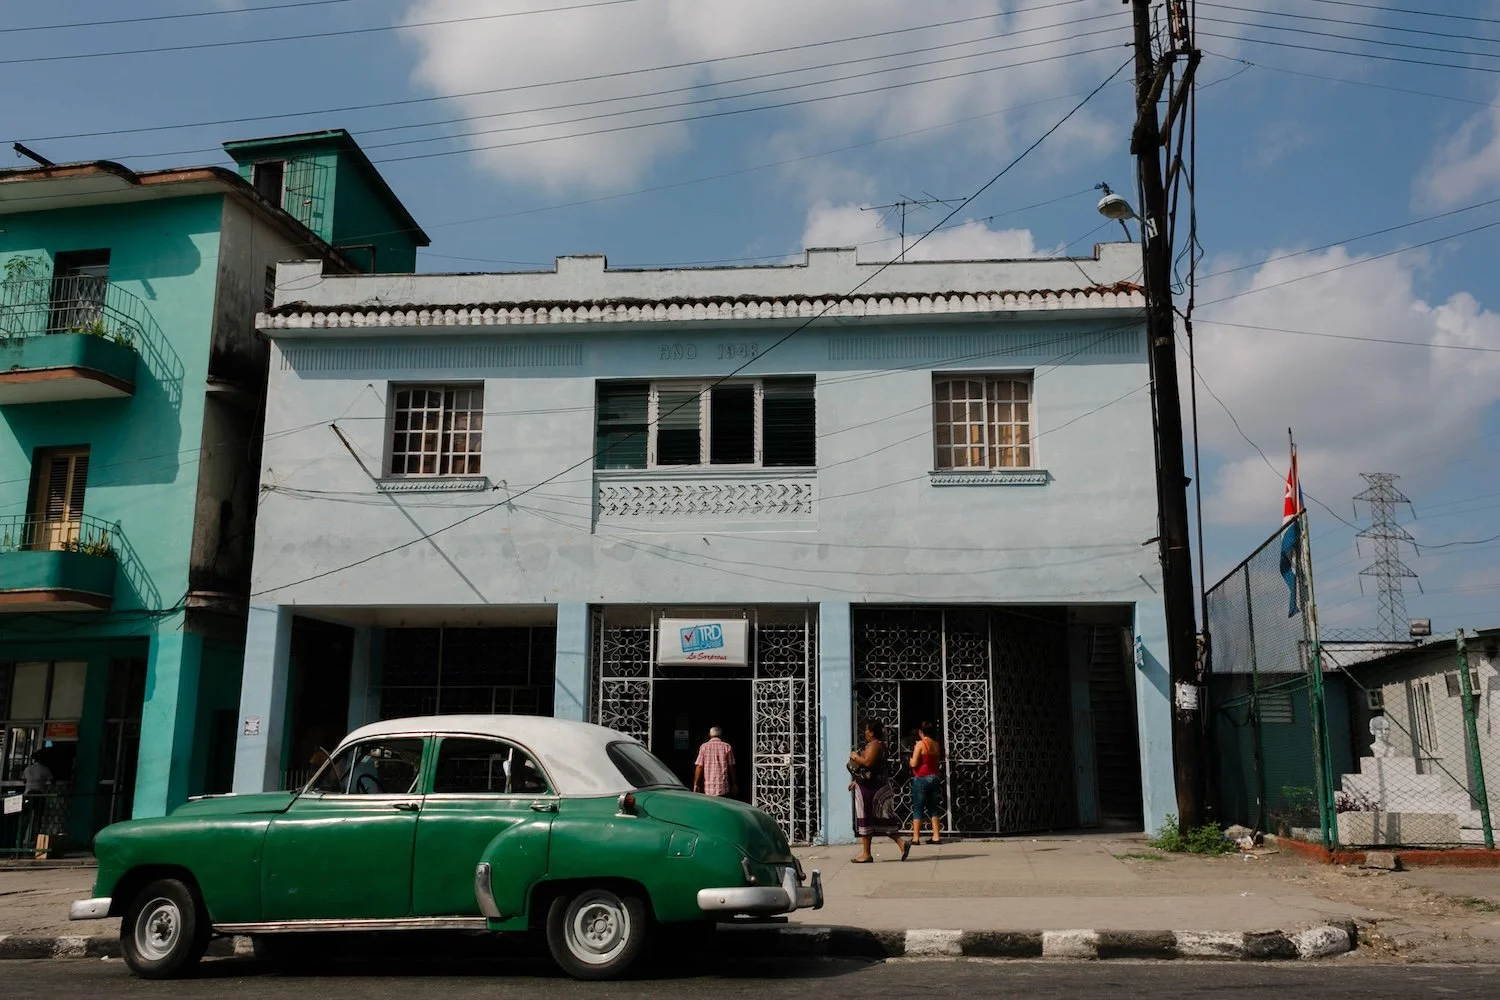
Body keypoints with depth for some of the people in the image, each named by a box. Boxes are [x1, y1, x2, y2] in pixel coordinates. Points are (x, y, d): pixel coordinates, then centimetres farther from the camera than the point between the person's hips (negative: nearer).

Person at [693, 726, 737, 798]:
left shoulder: (704, 747, 2)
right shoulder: (727, 747, 2)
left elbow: (699, 767, -3)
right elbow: (731, 767, 3)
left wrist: (696, 784, 1)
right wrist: (734, 784, 11)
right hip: (723, 787, -1)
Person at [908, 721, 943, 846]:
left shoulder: (920, 744, -12)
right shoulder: (936, 744, 7)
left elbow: (913, 764, -15)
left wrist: (909, 760, 5)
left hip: (921, 779, -6)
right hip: (934, 778, 6)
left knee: (917, 808, 0)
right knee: (933, 808, 12)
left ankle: (916, 837, -1)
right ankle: (936, 836, 11)